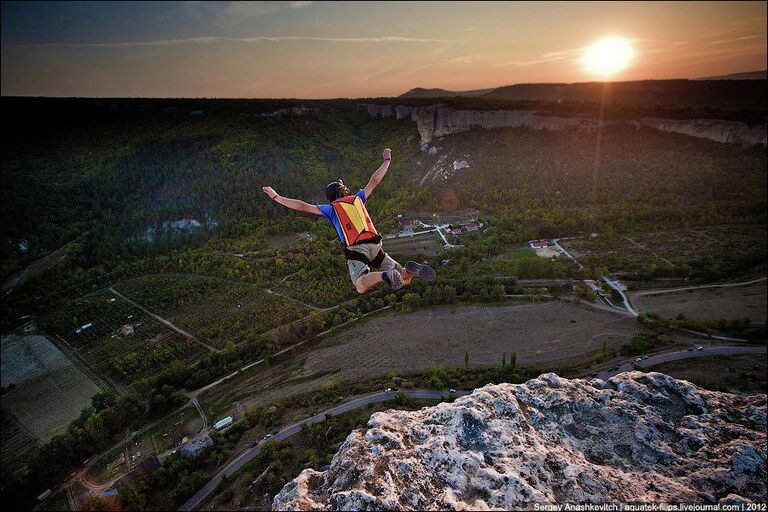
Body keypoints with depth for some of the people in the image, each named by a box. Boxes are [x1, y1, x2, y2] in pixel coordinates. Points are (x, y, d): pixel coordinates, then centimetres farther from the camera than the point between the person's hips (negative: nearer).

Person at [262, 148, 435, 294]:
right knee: (405, 280, 8)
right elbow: (374, 181, 30)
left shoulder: (331, 208, 14)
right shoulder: (357, 198, 23)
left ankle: (385, 275, -44)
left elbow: (302, 206, 10)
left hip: (356, 251, -3)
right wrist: (386, 161, 44)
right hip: (375, 247, 4)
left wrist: (276, 197, 16)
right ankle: (410, 269, -27)